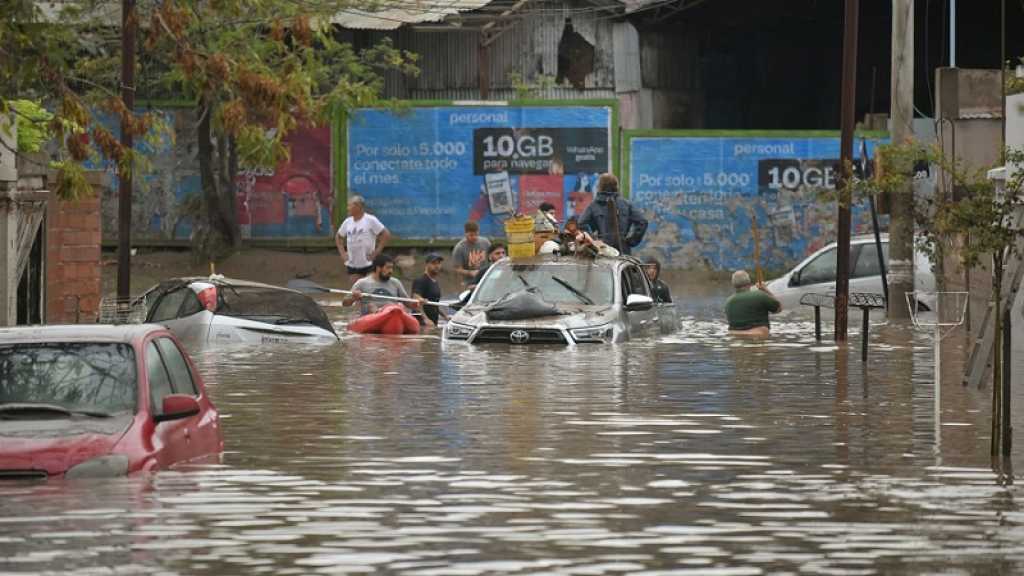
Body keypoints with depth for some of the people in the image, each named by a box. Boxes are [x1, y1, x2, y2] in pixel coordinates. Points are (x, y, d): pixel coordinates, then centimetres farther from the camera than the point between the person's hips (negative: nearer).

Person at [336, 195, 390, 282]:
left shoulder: (370, 220, -9)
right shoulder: (347, 222, 8)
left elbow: (386, 235, -10)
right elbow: (338, 237, 24)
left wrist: (376, 252, -12)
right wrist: (342, 252, 10)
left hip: (368, 264, -5)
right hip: (352, 264, 5)